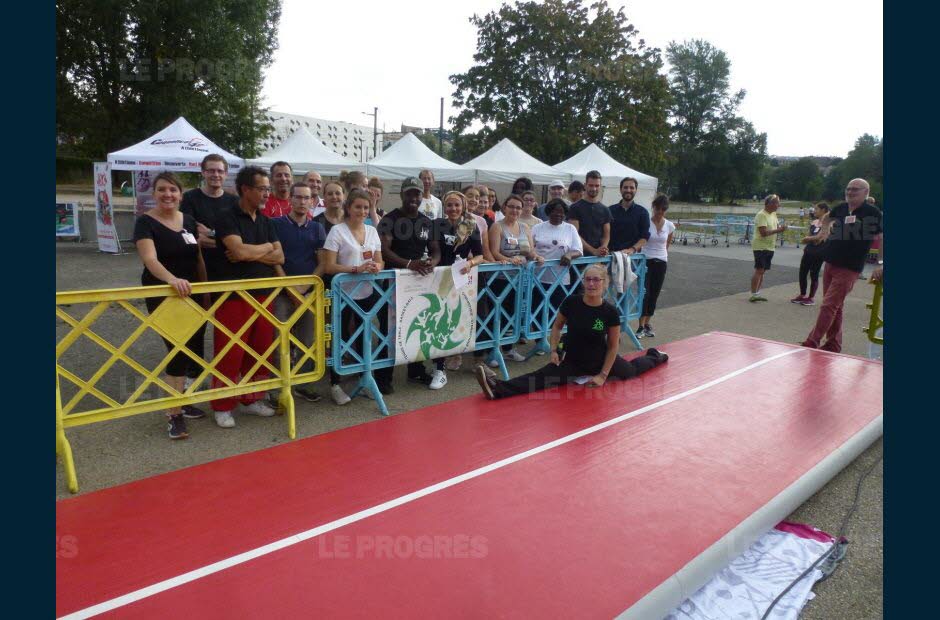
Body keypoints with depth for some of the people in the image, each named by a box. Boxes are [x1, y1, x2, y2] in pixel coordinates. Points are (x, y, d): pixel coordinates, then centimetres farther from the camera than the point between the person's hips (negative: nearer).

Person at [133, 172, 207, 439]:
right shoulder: (146, 222, -10)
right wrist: (172, 279, -44)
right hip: (162, 295, -6)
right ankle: (174, 415, -2)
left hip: (191, 294, 6)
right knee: (179, 349, -11)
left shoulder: (189, 221, 8)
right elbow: (150, 259, -26)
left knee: (193, 349, 11)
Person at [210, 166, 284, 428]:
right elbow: (239, 251, -22)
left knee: (260, 350, 11)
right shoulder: (228, 218, -6)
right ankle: (222, 407, 11)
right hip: (234, 296, -6)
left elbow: (279, 257, 4)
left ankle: (252, 399, 25)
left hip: (264, 295, 6)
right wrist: (266, 247, -4)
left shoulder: (266, 221, 14)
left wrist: (250, 253, -11)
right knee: (230, 353, -2)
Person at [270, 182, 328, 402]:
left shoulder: (317, 228, 11)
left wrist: (304, 287, -7)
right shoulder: (276, 224, 2)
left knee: (307, 341, 6)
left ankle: (303, 385, 18)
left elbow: (323, 263, 5)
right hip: (283, 292, -3)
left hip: (310, 292, 3)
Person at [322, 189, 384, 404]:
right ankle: (335, 384, 16)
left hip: (367, 292, 5)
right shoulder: (337, 231, -9)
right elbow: (329, 267, -14)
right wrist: (356, 269, -24)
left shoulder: (372, 231, 8)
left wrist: (377, 267, -11)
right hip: (344, 294, -5)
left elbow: (379, 261, 13)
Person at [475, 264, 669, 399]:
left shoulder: (610, 312, -20)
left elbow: (613, 346, -9)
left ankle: (655, 356, 62)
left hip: (601, 361, 0)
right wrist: (554, 350, -11)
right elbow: (557, 326, 2)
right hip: (572, 362, 0)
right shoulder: (571, 303, -16)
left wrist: (603, 375, -10)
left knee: (631, 370, 28)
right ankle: (498, 388, -45)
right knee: (543, 376, -25)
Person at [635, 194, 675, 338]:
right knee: (645, 293, -9)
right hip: (646, 261, -3)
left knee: (654, 295, 7)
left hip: (661, 263, 4)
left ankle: (647, 324, 17)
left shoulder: (669, 226, 3)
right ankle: (641, 326, -6)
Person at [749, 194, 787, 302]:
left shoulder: (773, 214, 13)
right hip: (760, 247, -9)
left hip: (770, 247, 9)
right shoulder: (761, 215, -16)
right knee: (759, 270, -10)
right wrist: (778, 230, -23)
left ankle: (757, 293, 16)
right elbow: (764, 232, -23)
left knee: (762, 271, 11)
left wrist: (782, 227, -4)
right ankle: (753, 294, -8)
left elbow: (776, 226, 17)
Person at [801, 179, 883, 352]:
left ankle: (811, 343, -11)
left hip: (849, 269, -6)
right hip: (830, 264, 6)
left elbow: (881, 239, -11)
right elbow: (827, 217, 32)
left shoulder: (873, 213, -8)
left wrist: (881, 264, -18)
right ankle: (833, 344, 22)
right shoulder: (841, 208, 8)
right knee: (835, 308, 13)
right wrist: (825, 230, 18)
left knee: (828, 306, -12)